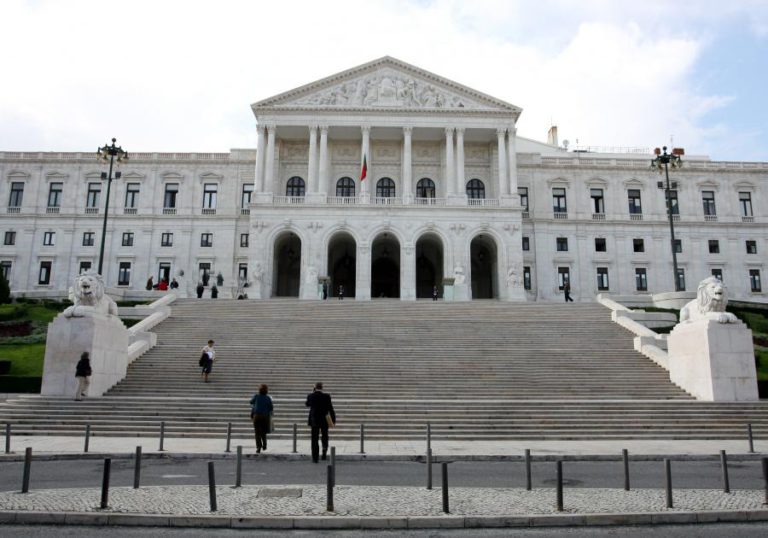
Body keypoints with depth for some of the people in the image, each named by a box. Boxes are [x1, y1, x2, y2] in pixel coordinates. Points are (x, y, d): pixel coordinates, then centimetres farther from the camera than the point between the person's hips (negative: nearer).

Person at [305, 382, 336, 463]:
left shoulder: (310, 396, -6)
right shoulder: (326, 396, -10)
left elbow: (307, 404, 14)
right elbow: (330, 409, -7)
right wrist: (333, 420, 1)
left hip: (314, 421, 1)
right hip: (324, 420, -1)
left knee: (314, 439, 6)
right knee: (325, 437, 18)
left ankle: (315, 458, 5)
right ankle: (324, 451, -2)